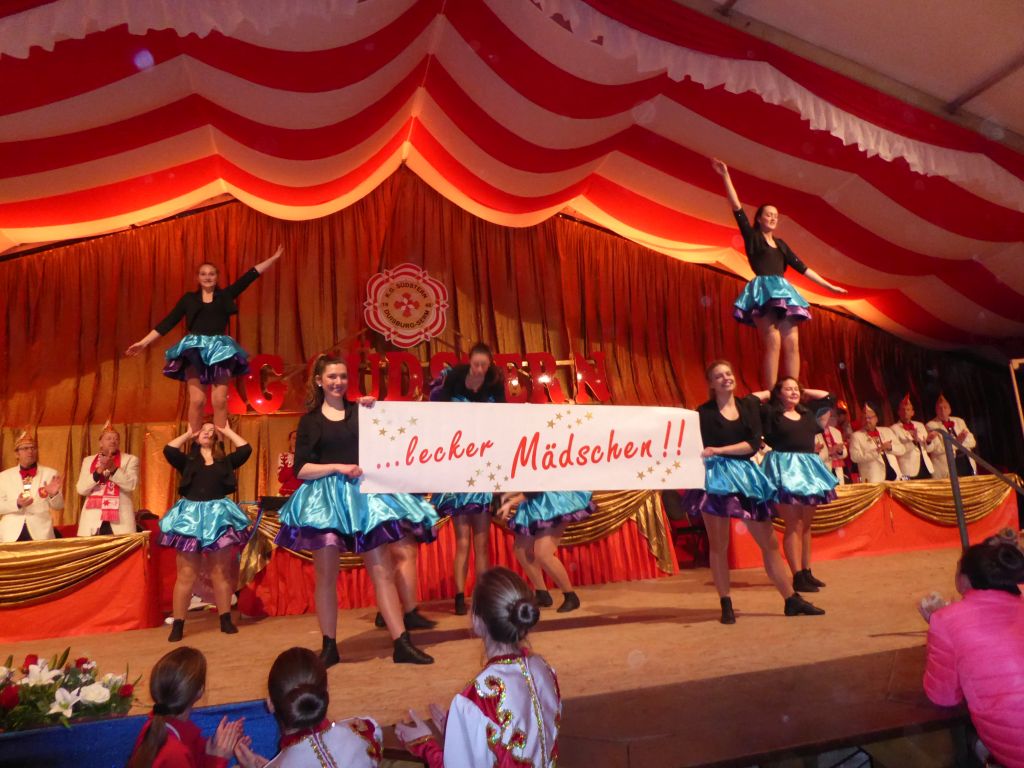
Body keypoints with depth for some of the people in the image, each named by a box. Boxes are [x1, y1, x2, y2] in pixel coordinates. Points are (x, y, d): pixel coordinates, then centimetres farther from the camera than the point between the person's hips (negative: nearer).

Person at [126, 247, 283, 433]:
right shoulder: (189, 298, 14)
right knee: (196, 400, -7)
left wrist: (274, 258, 11)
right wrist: (144, 342, 9)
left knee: (220, 400, -6)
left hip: (220, 349, 0)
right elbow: (168, 322, 13)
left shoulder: (225, 295, 13)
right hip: (195, 349, 0)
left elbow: (251, 275, 12)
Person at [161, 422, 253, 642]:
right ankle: (178, 624, 6)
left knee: (221, 573, 7)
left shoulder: (225, 461, 12)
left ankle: (226, 619, 14)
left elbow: (246, 449, 0)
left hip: (218, 516, 1)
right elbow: (168, 450, -4)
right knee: (186, 574, -1)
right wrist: (188, 433, 10)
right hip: (191, 516, -1)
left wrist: (227, 431, 11)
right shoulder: (188, 461, 11)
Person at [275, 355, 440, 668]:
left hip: (363, 493, 2)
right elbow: (301, 469, 0)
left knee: (383, 571, -2)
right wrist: (338, 467, -12)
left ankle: (402, 643, 0)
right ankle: (329, 646, 15)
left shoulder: (360, 411, 13)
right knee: (326, 574, -1)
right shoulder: (310, 420, 8)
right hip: (325, 498, -1)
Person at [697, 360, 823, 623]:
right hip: (716, 477, -3)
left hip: (746, 476, 3)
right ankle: (726, 605, 12)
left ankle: (792, 600, 19)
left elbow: (754, 443, -4)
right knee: (718, 545, 1)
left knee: (770, 542, 8)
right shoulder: (704, 412, -1)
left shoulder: (750, 404, 6)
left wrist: (718, 450, -12)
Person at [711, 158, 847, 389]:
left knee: (792, 343, -7)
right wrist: (726, 176, -5)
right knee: (773, 343, -19)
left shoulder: (780, 243, 25)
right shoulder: (752, 236, 11)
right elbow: (737, 208, 1)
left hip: (783, 292, 6)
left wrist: (829, 286, 25)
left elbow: (801, 267, 25)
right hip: (763, 291, -6)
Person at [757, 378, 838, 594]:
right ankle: (798, 578, -5)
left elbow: (827, 397, 26)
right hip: (784, 469, -6)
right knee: (794, 525, -8)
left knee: (806, 524, 11)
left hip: (807, 468, 6)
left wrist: (804, 393, 21)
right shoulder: (772, 414, -1)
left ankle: (807, 572, 20)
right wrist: (770, 395, 4)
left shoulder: (808, 414, 14)